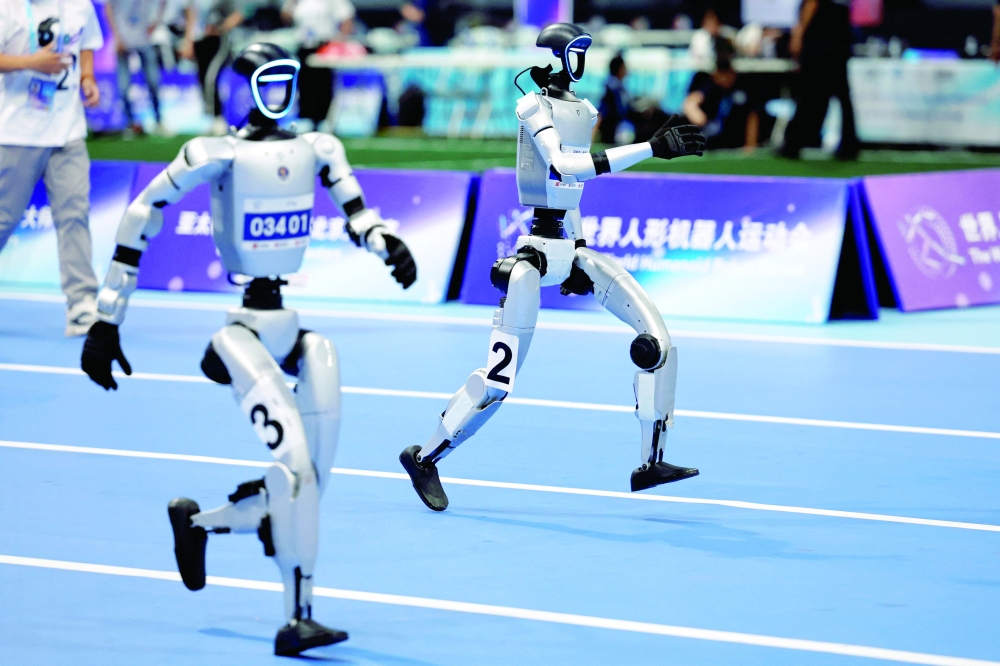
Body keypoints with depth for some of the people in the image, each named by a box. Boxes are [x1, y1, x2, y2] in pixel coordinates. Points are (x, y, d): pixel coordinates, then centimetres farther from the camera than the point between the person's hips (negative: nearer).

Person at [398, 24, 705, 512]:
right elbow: (563, 165, -26)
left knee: (658, 339, -4)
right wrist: (651, 149, -30)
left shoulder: (585, 110, 14)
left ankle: (651, 462, 2)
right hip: (537, 248, -8)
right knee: (499, 380, -9)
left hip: (573, 244, 8)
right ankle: (424, 458, 10)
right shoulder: (534, 106, -10)